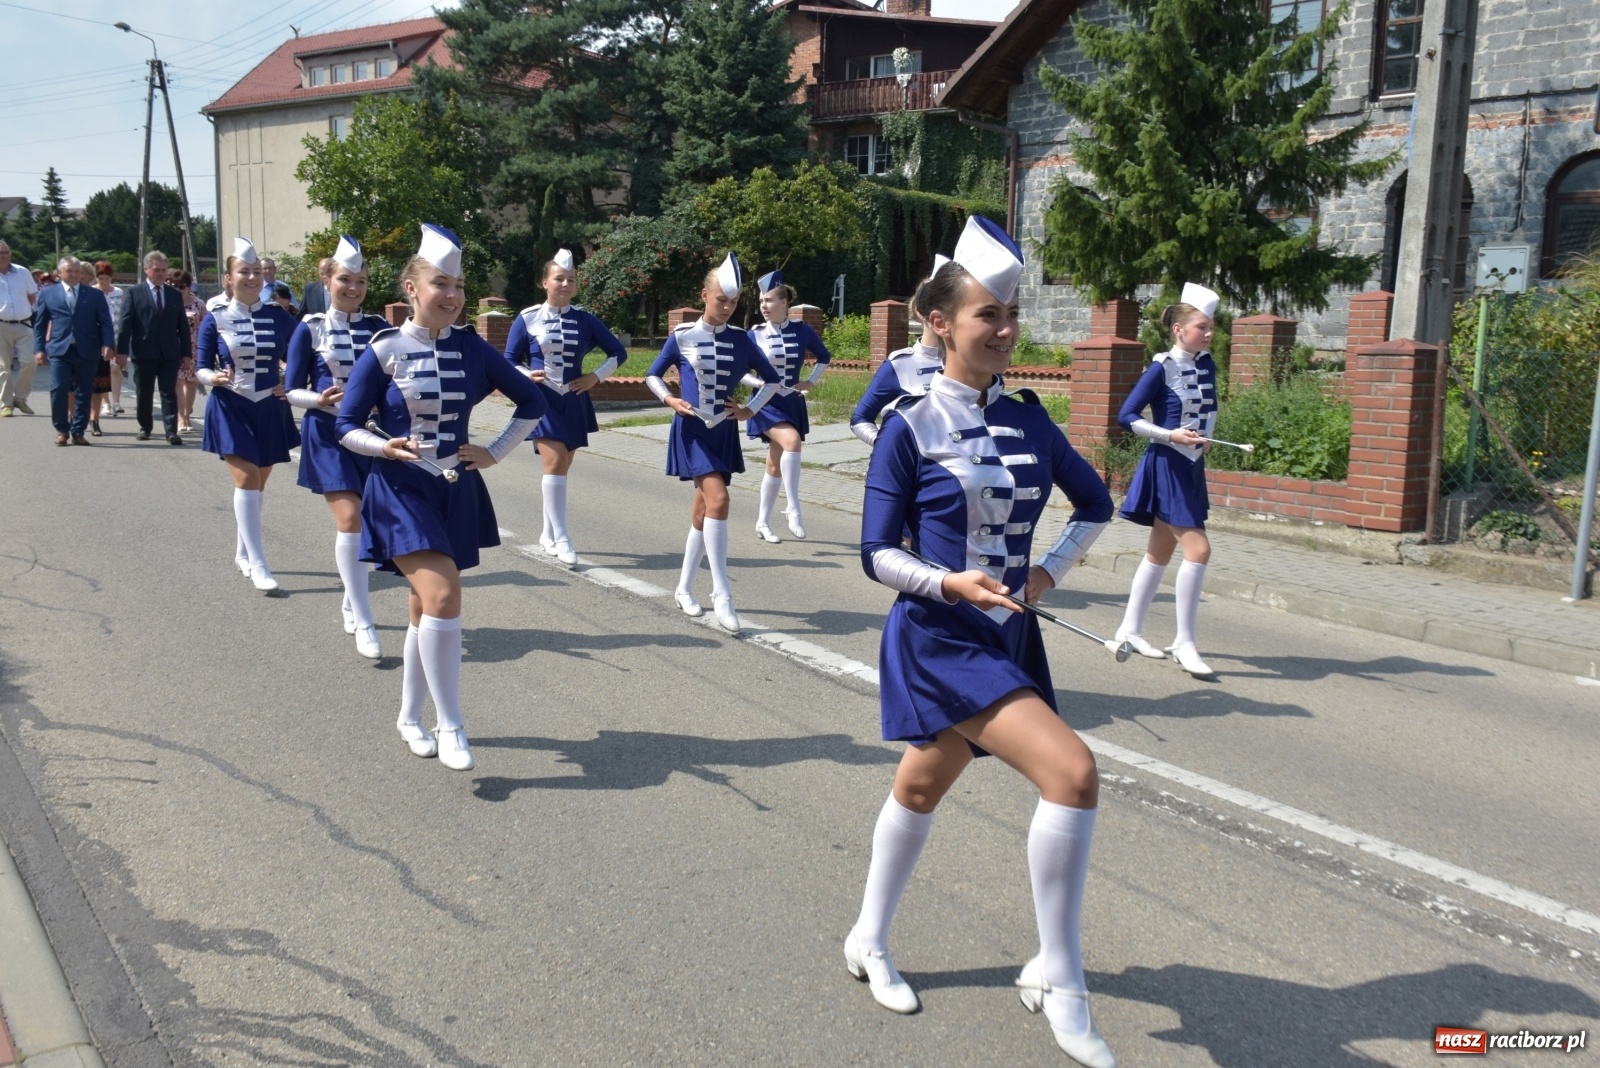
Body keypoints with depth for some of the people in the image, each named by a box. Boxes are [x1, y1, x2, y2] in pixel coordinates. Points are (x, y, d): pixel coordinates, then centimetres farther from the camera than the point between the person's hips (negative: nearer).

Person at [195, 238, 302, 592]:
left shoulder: (277, 316, 2)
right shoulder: (215, 320, -2)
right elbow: (200, 368, -1)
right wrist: (214, 378, -22)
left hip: (270, 410, 3)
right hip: (231, 409, -3)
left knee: (258, 482, 12)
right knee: (246, 479, -13)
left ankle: (242, 552, 31)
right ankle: (257, 564, -11)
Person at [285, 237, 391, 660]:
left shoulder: (378, 328, 4)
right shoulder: (310, 329, -2)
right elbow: (293, 391, -1)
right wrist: (320, 399, -20)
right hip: (329, 434, -3)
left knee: (357, 520, 12)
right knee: (349, 520, -13)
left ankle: (350, 598, 35)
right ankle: (362, 623, -9)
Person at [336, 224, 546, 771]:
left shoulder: (472, 349, 0)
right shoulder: (383, 351, -7)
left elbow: (532, 401, 9)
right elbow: (346, 425, -3)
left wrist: (497, 451, 1)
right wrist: (383, 446, -22)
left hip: (457, 491, 4)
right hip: (402, 490, -4)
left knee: (427, 610, 13)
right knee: (442, 595, -20)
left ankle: (410, 718, 31)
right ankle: (450, 725, -8)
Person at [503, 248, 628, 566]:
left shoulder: (585, 320, 3)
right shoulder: (527, 319, -2)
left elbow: (618, 352, 11)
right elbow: (510, 361, 4)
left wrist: (596, 377, -1)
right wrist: (526, 375, -16)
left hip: (574, 402, 3)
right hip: (542, 400, -3)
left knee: (562, 468, 9)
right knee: (555, 462, -16)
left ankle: (548, 533, 24)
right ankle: (561, 538, -13)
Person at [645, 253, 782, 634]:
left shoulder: (741, 340, 4)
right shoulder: (682, 336, -3)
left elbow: (772, 379, 14)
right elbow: (653, 375, 7)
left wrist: (751, 409, 2)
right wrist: (670, 399, -9)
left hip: (725, 433, 4)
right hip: (692, 431, -4)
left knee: (703, 510, 10)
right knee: (718, 499, -20)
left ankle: (684, 589, 25)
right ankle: (722, 594, -16)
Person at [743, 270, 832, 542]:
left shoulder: (801, 330, -2)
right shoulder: (756, 335, -5)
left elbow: (824, 356, 13)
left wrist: (811, 381, 2)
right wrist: (760, 383, -15)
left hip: (792, 404, 3)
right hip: (767, 404, -3)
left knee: (775, 465, 9)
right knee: (792, 441, -30)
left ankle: (763, 522, 24)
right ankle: (793, 509, -23)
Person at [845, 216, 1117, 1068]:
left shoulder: (1027, 419, 4)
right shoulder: (909, 429, -10)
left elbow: (1095, 502, 17)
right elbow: (877, 554, -8)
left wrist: (1052, 568, 2)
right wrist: (949, 583, -24)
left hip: (1009, 637, 6)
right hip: (939, 640, -6)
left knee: (923, 785, 21)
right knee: (1073, 773, -19)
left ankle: (869, 941, 42)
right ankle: (1059, 980, -3)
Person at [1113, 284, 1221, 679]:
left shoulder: (1206, 365, 8)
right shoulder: (1162, 369, -13)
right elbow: (1127, 416, -14)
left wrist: (1206, 436, 6)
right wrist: (1171, 435, -21)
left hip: (1192, 468, 8)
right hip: (1166, 467, -8)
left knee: (1160, 552, 13)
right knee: (1198, 549, -14)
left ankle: (1130, 629, 24)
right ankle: (1184, 642, -6)